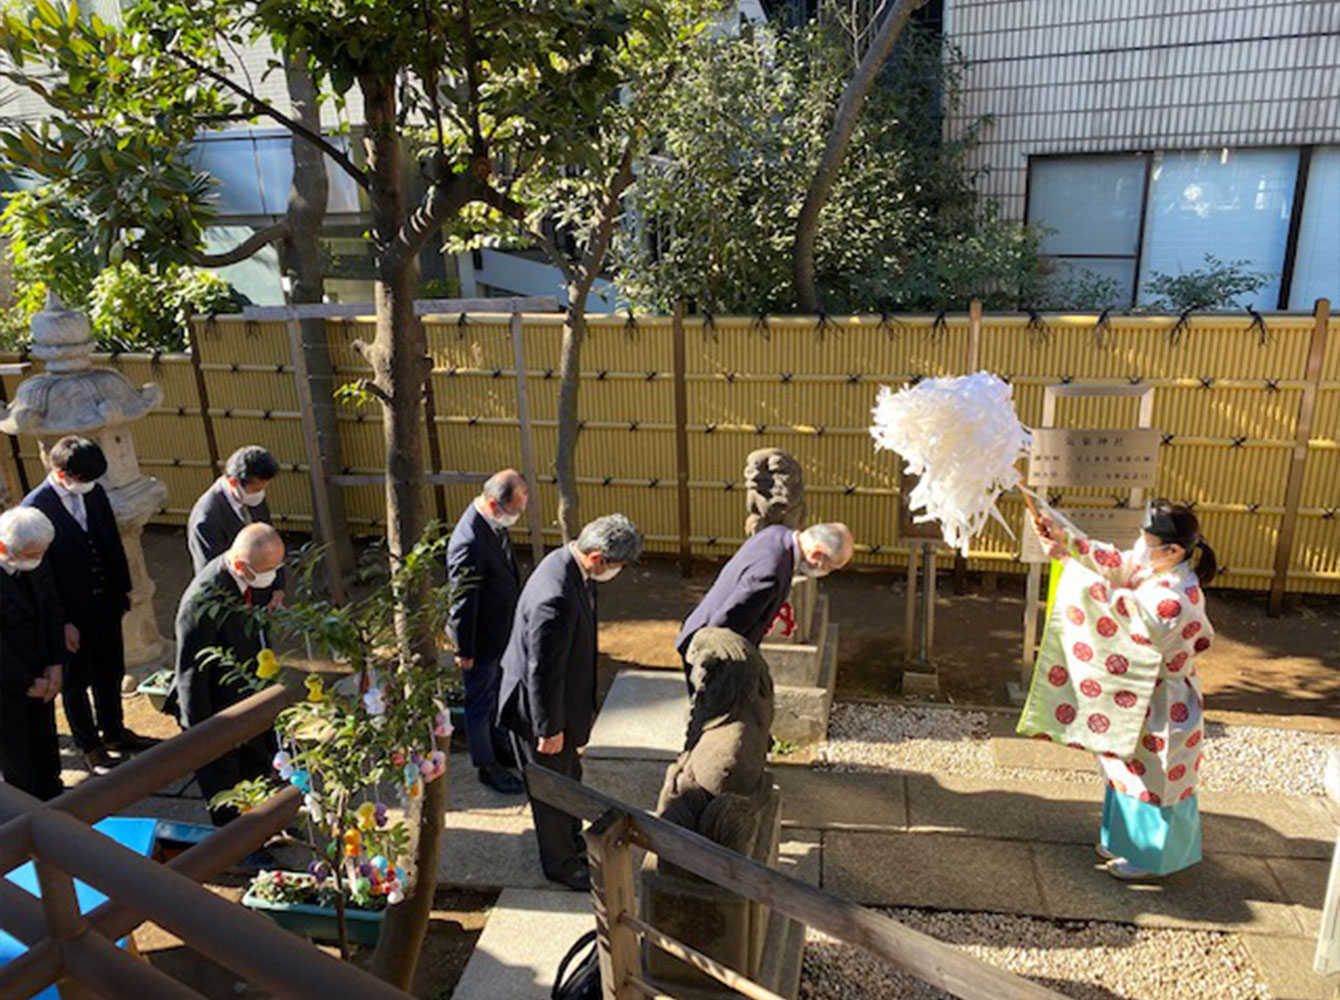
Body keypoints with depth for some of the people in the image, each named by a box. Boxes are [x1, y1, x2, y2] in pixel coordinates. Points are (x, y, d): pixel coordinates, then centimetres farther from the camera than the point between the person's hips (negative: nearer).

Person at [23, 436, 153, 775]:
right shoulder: (35, 508, -21)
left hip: (106, 602, 6)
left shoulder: (94, 492, -3)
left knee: (111, 673, 21)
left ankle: (113, 731, 41)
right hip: (72, 612, -6)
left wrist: (124, 588, 10)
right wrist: (63, 623, -15)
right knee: (76, 681, 13)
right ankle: (89, 747, 29)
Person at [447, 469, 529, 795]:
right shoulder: (469, 544, -35)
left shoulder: (494, 523, -6)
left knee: (495, 691, 27)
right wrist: (464, 651, -17)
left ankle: (496, 743, 48)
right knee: (480, 701, 12)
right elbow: (461, 603, -26)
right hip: (481, 637, -9)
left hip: (501, 630, 9)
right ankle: (487, 766, 30)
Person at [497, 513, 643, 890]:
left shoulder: (567, 562, -6)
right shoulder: (556, 598, -38)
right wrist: (549, 729, -18)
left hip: (560, 699, 9)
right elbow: (543, 672, -29)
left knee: (569, 777, 28)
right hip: (538, 705, -9)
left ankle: (572, 841, 50)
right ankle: (560, 864, 36)